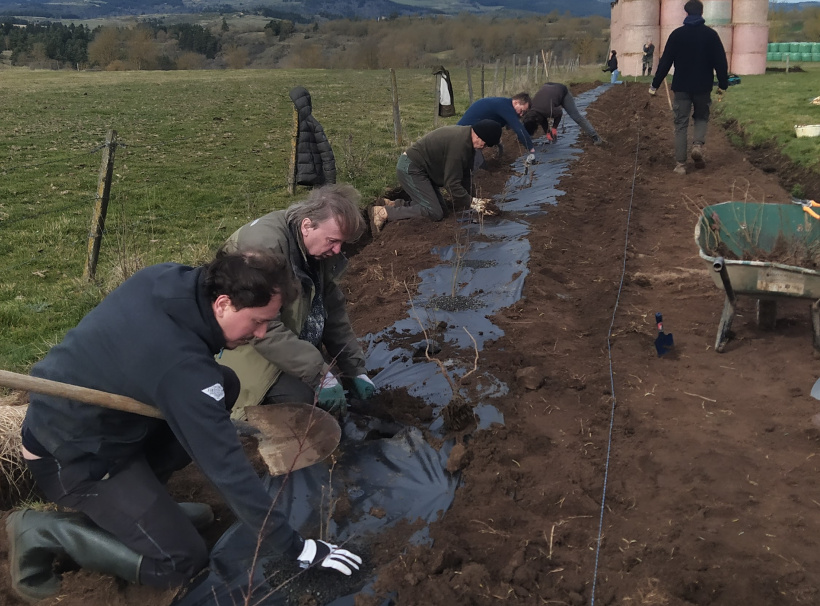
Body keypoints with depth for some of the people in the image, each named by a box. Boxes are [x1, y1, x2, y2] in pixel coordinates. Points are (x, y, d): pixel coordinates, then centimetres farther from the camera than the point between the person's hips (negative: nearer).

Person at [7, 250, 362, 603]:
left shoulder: (167, 279, -11)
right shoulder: (181, 365, -34)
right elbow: (227, 468, -30)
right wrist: (293, 548, -21)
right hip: (73, 455, -9)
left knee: (225, 386, 2)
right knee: (182, 562, -6)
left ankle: (138, 496, 10)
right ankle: (44, 531, 0)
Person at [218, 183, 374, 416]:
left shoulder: (318, 248, -4)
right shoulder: (264, 245, -30)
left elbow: (334, 311, 4)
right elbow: (264, 329, -33)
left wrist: (356, 370, 0)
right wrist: (320, 374, -32)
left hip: (291, 343, 8)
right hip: (246, 342, -8)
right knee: (298, 396, -27)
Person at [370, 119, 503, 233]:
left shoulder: (467, 139, 4)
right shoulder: (459, 143, -27)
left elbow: (466, 173, 9)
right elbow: (452, 183, -24)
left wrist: (469, 199, 4)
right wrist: (471, 202, -16)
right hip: (410, 169, -10)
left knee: (439, 205, 9)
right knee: (434, 213, -15)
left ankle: (392, 204, 7)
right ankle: (383, 213, -15)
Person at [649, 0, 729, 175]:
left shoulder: (677, 34, -2)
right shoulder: (711, 34, -1)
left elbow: (665, 62, -3)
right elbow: (720, 62, -2)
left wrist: (655, 85, 4)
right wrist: (723, 84, 8)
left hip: (681, 87, 0)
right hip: (703, 86, 0)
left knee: (681, 124, 5)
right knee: (701, 117, 21)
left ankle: (680, 164, -1)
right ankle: (698, 145, -7)